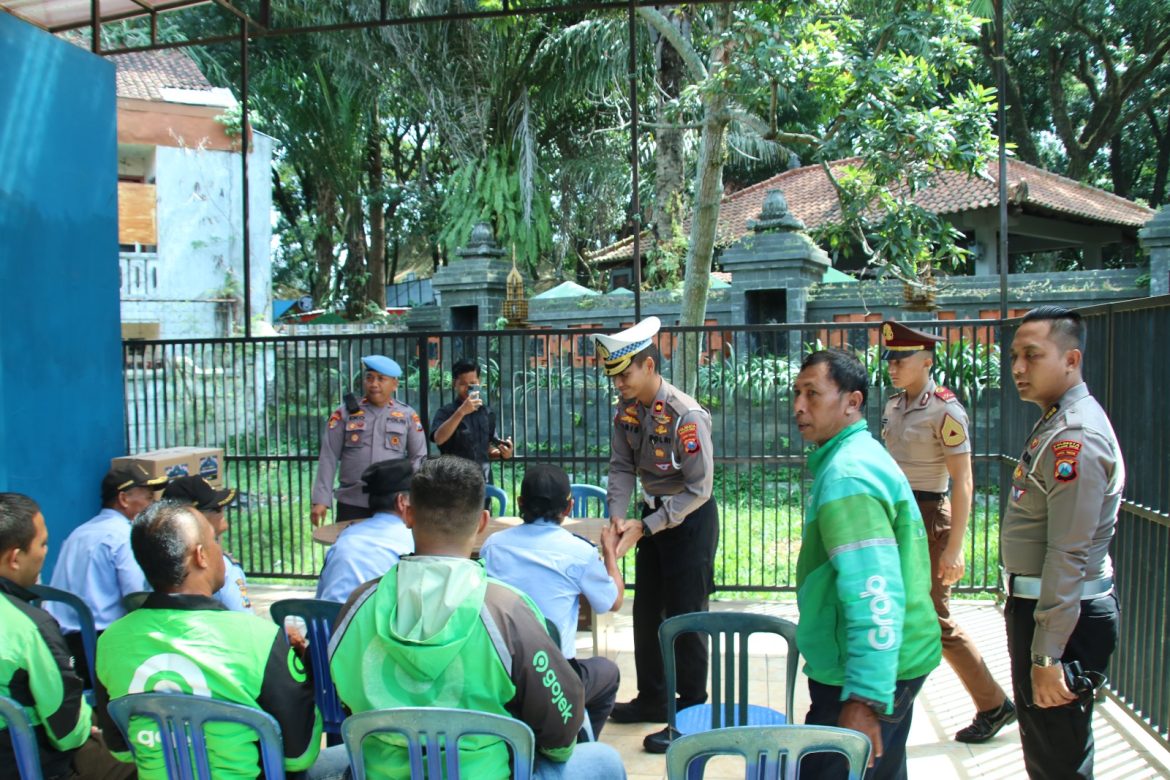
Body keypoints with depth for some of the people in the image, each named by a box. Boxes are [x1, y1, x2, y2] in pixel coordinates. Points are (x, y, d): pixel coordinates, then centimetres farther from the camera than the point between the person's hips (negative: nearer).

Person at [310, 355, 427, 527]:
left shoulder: (408, 416, 5)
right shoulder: (344, 413, 4)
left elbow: (418, 458, 7)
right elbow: (329, 457, 2)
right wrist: (321, 500, -3)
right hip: (351, 504, 0)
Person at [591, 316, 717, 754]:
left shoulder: (686, 416, -26)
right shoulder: (627, 409, -4)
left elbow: (699, 488, -24)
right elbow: (622, 466, 1)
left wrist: (644, 527, -24)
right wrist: (618, 516, -15)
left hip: (690, 519, -8)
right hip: (653, 512, 8)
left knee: (684, 617, -1)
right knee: (647, 610, 16)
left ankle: (691, 714, 14)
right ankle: (652, 699, 33)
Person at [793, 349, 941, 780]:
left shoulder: (846, 474, -21)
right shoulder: (860, 455, 12)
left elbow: (874, 594, -30)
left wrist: (865, 697, -32)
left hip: (869, 674, -11)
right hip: (896, 663, 11)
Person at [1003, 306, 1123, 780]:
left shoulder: (1074, 438, -22)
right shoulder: (1055, 425, 11)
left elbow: (1068, 556, -25)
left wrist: (1047, 655, -24)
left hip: (1065, 615, -10)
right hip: (1034, 603, 10)